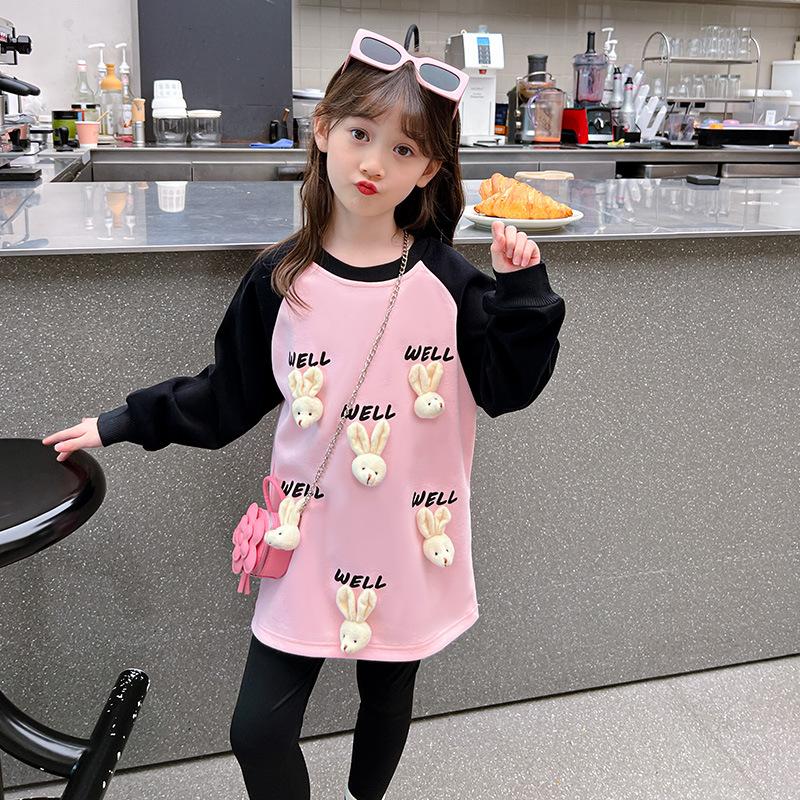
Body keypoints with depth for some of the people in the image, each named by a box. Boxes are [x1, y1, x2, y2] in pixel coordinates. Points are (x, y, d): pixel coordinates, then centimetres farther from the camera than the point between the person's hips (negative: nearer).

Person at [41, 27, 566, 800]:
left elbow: (507, 388, -5)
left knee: (387, 700, 20)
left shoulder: (448, 280, -7)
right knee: (258, 729, 1)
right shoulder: (278, 281, -5)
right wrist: (124, 423, 7)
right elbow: (227, 397, 6)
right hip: (312, 540, 0)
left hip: (411, 542, 0)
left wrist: (523, 293, -16)